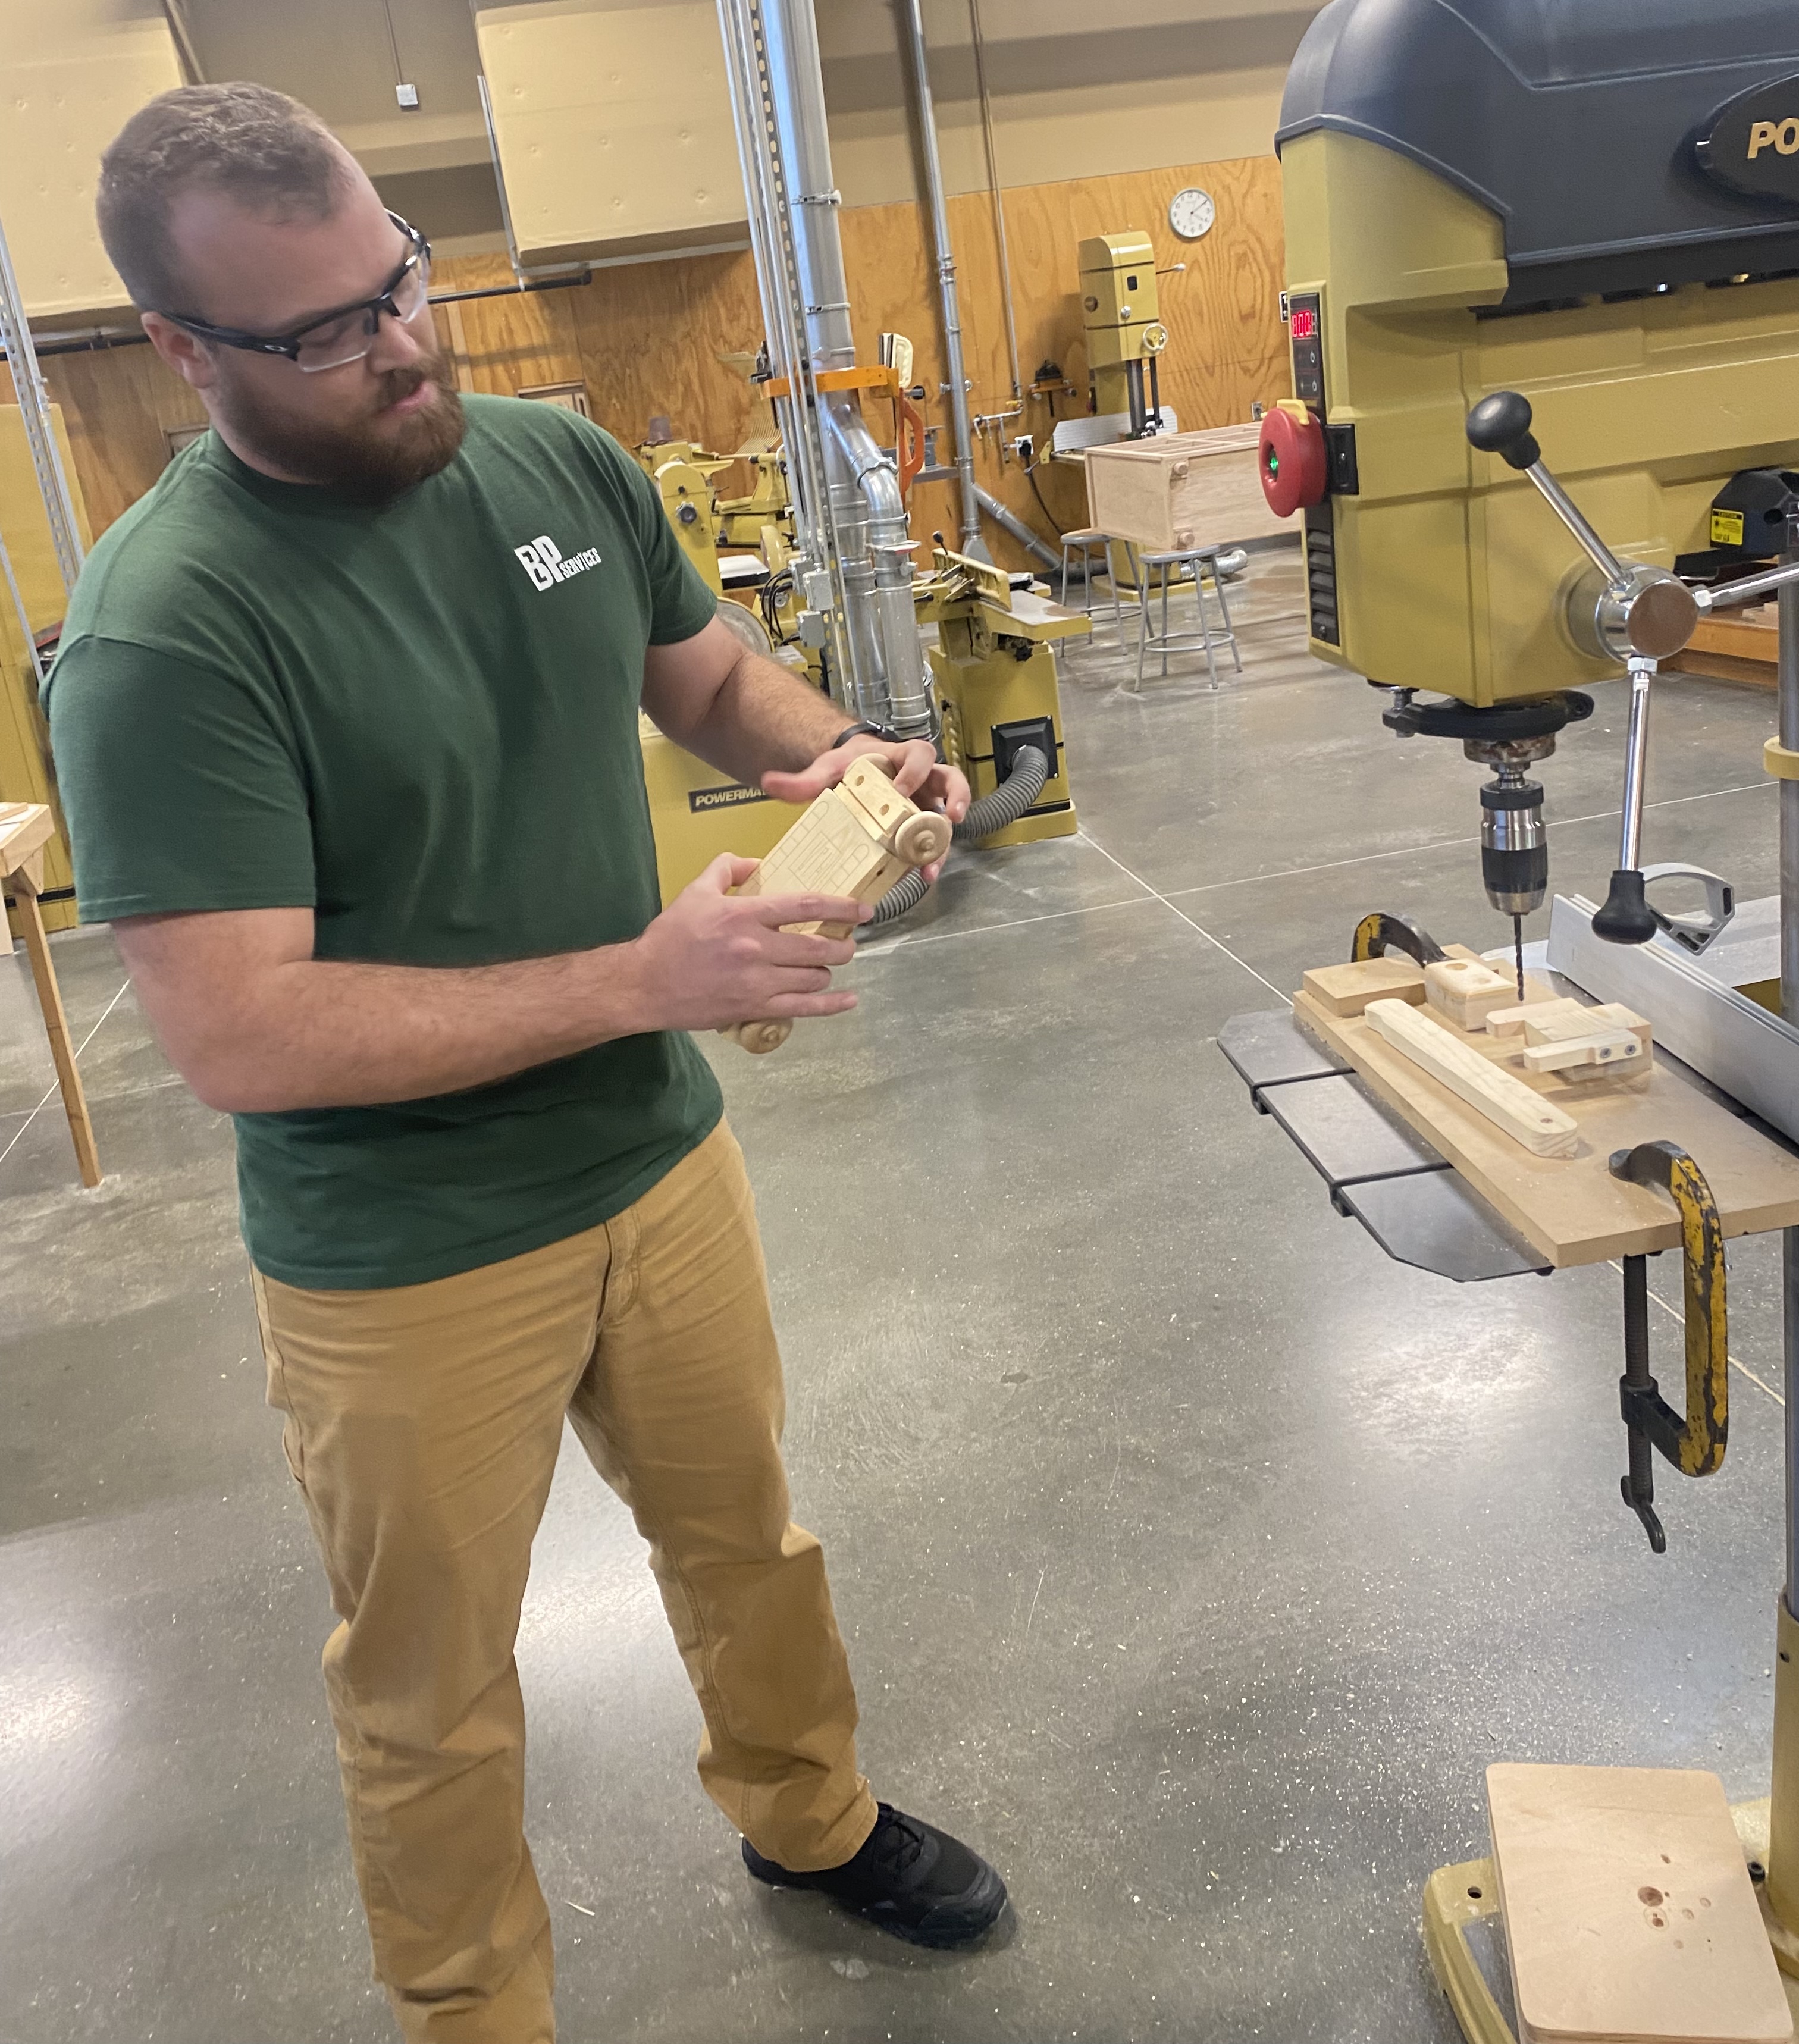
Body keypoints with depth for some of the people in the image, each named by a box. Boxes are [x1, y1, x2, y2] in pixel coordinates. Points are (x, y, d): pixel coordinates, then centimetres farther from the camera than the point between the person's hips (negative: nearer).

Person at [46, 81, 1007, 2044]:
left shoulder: (561, 462, -3)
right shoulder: (164, 631, -22)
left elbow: (706, 674, 13)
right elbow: (238, 1033, -26)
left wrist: (834, 749, -9)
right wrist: (640, 977, -28)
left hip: (664, 1156, 6)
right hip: (410, 1266, -5)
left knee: (747, 1535, 26)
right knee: (433, 1695, 17)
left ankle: (810, 1817, 54)